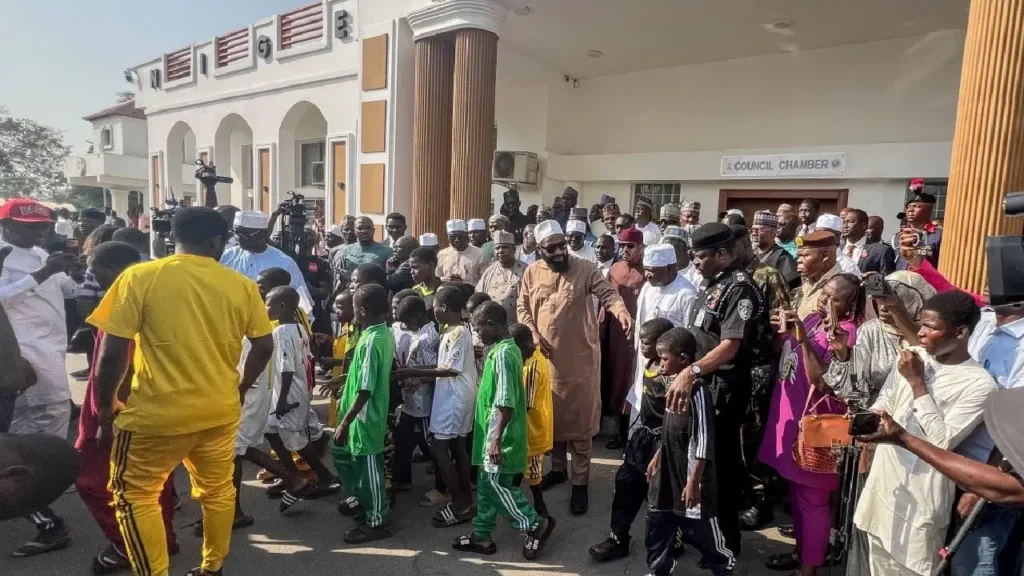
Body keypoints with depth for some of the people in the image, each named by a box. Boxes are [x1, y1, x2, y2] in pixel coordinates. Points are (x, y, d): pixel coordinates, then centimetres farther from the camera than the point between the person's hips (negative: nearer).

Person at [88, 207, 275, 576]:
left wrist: (106, 404, 5)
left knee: (135, 493, 17)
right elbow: (264, 346, 2)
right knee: (217, 491, 20)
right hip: (221, 410, 4)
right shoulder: (241, 285, -2)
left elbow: (113, 351, -10)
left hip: (158, 411, -3)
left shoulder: (140, 277, -8)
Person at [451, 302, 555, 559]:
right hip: (492, 434, 10)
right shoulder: (507, 349, 10)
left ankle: (537, 524, 15)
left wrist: (496, 439, -26)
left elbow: (505, 403, -26)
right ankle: (482, 537, 27)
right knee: (486, 485, 16)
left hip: (499, 436, -10)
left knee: (498, 485, 1)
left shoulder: (502, 354, -22)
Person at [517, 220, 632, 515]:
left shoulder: (585, 269, -7)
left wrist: (621, 311, -37)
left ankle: (580, 482, 15)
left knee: (580, 418, 3)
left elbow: (607, 293, -16)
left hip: (580, 358, -3)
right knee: (551, 415, 16)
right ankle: (558, 468, 36)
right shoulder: (532, 273, 3)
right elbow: (522, 308, 8)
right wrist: (533, 334, -8)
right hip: (546, 357, 4)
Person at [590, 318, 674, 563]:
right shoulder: (647, 364, 3)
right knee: (625, 481, 12)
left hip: (660, 439, -9)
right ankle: (618, 538, 23)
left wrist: (662, 452, -22)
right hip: (642, 434, 9)